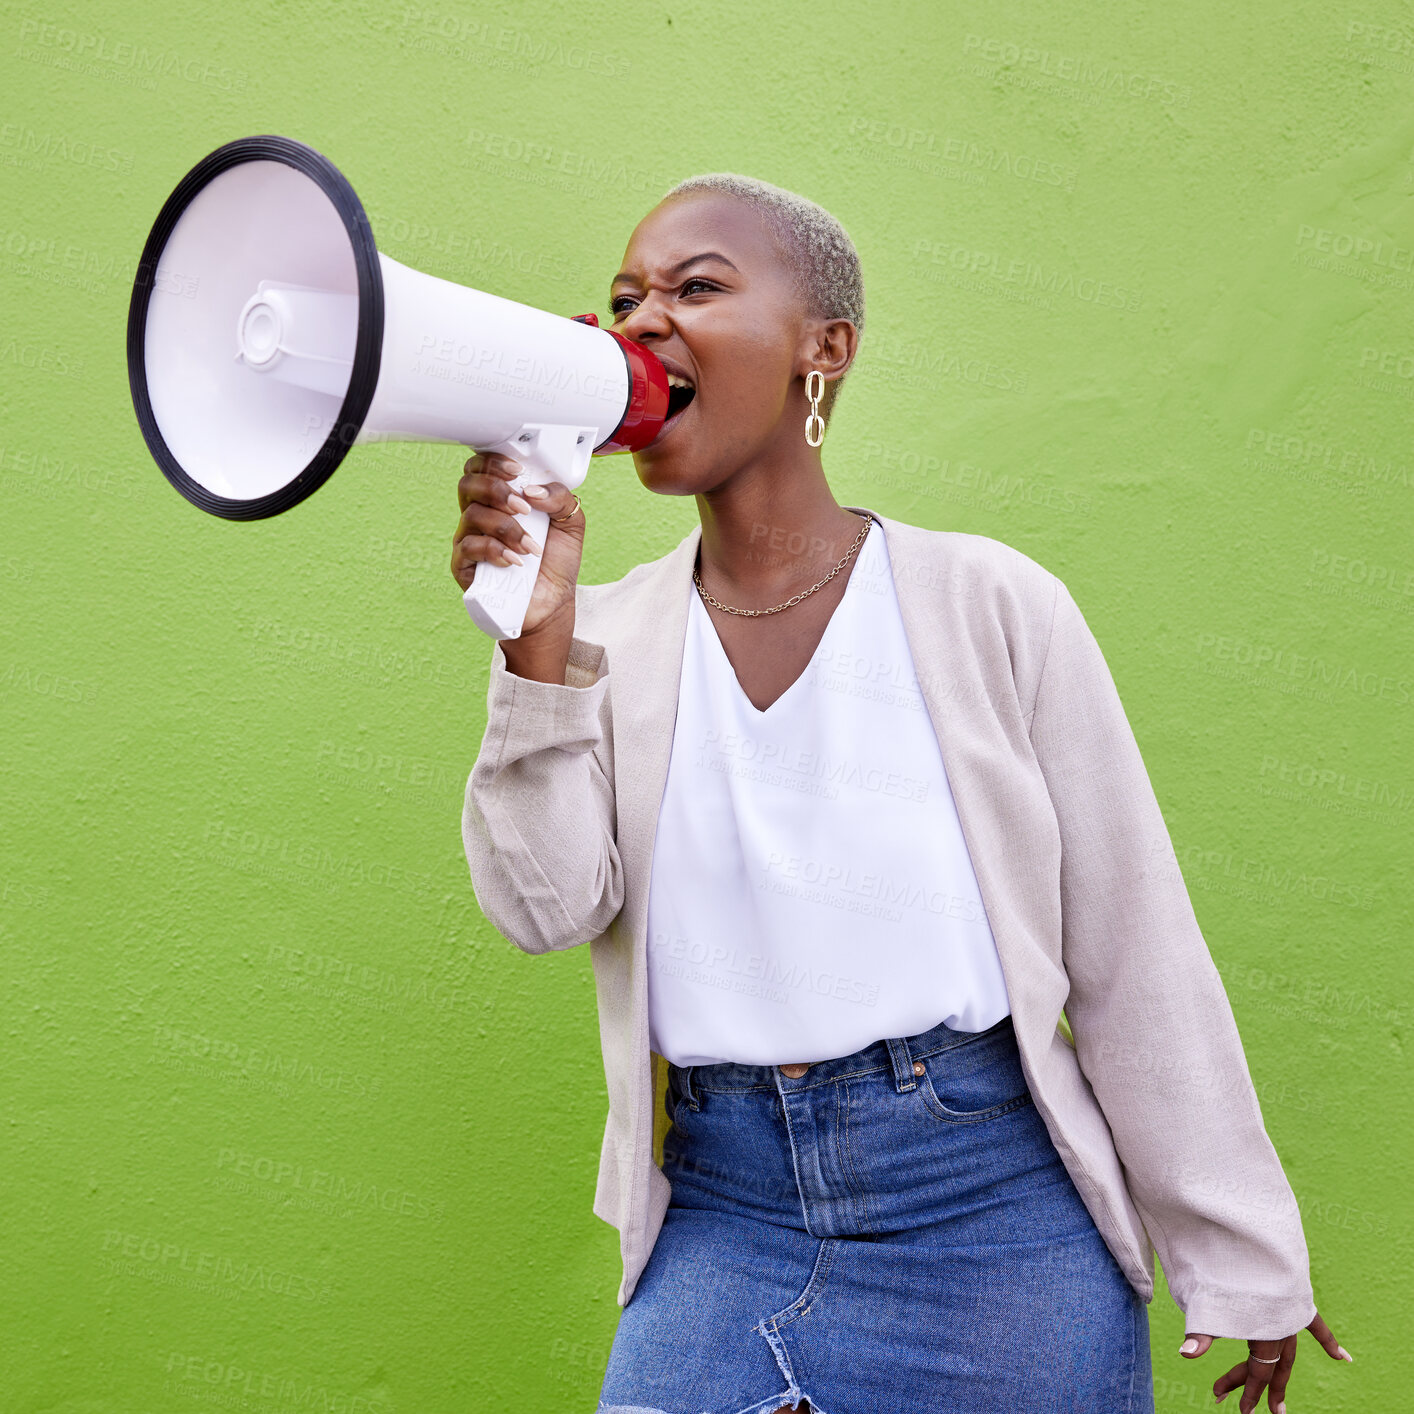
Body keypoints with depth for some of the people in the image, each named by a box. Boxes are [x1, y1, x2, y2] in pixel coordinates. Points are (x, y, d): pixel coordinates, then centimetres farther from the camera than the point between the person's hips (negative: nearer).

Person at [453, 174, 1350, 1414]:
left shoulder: (989, 605, -6)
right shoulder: (608, 637, 3)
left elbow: (1137, 955, -3)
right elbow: (547, 909, -10)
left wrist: (1241, 1264, 1)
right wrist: (537, 636, -20)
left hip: (991, 1209, -1)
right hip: (722, 1219, 2)